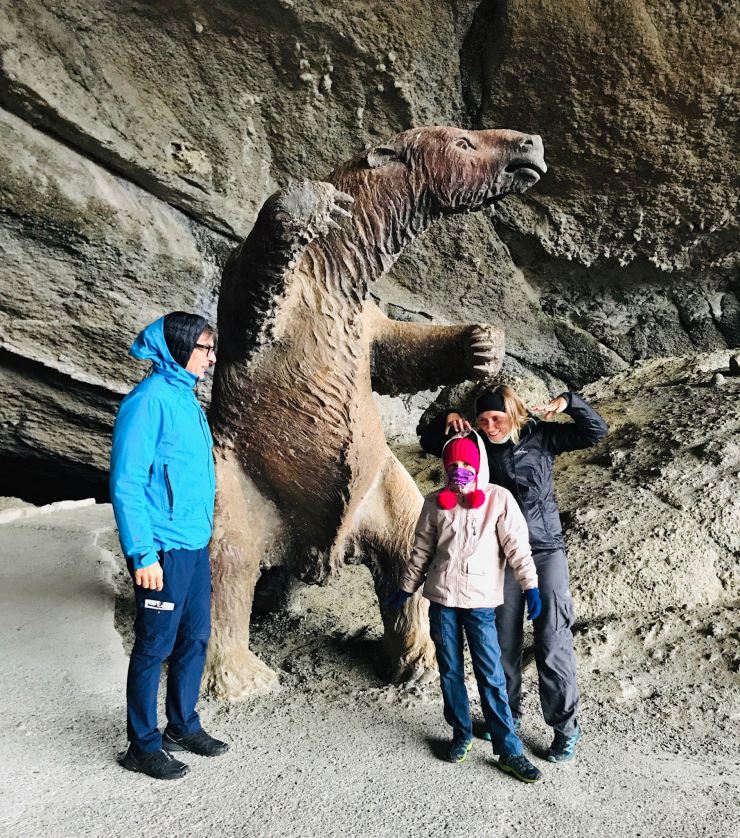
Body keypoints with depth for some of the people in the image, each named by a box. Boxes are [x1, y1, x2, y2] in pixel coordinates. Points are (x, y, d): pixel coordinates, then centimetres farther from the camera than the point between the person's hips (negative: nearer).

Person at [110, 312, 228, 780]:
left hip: (196, 545, 8)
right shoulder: (150, 400, -16)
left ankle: (184, 726, 35)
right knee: (155, 648, 6)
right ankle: (144, 746, 23)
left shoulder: (186, 398, 11)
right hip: (165, 550, -8)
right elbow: (126, 483, -18)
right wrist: (143, 554, -20)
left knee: (195, 639, 17)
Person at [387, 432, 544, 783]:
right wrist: (405, 589, 15)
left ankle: (508, 750, 9)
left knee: (491, 675, -1)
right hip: (441, 598, 3)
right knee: (450, 671, 12)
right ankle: (461, 734, 29)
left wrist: (530, 586, -16)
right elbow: (421, 550, 12)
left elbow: (516, 545, -7)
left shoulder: (499, 499, -4)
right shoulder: (435, 503, 5)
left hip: (480, 600, -3)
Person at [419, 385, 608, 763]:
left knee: (553, 642, -3)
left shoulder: (540, 436, -5)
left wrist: (568, 402, -20)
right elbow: (429, 443, 8)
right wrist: (447, 418, -10)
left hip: (546, 552, -3)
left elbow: (595, 431, -5)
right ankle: (507, 716, 29)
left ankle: (565, 727, 11)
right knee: (503, 642, 11)